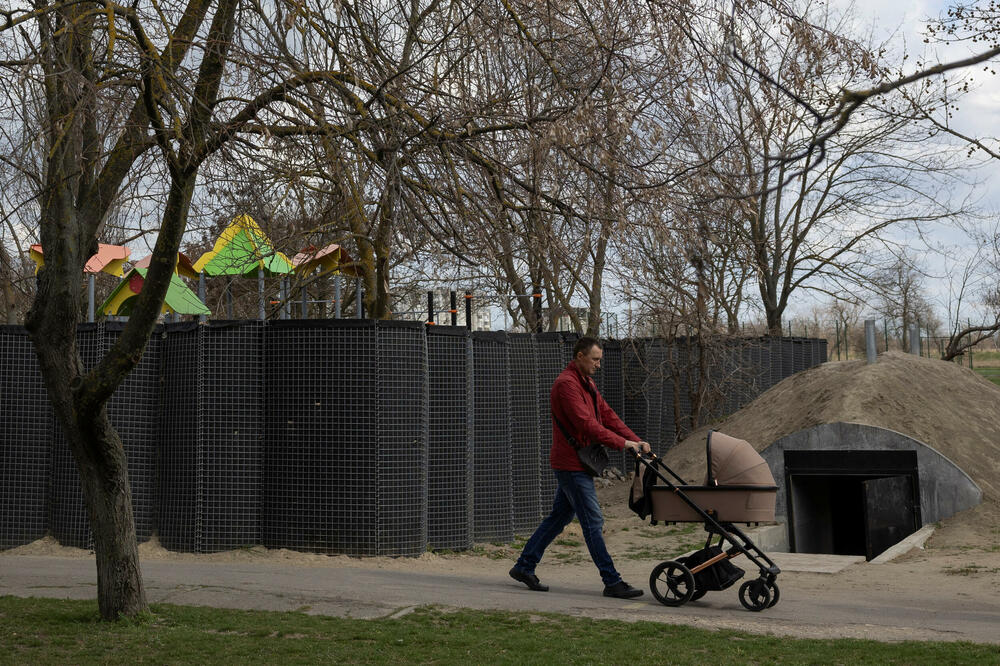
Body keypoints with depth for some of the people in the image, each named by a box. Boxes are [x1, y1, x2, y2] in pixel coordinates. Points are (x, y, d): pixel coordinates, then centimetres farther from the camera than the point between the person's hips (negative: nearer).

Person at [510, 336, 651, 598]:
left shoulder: (587, 383, 16)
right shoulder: (566, 384, -17)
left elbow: (606, 414, 13)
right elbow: (586, 424, -25)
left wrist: (636, 440, 1)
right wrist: (623, 443, -24)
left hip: (575, 463, 10)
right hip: (571, 464, -10)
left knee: (559, 516, 15)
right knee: (593, 522, -8)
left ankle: (524, 566, 22)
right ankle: (612, 582, -5)